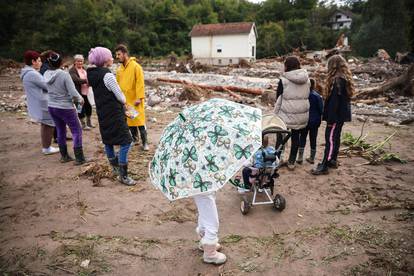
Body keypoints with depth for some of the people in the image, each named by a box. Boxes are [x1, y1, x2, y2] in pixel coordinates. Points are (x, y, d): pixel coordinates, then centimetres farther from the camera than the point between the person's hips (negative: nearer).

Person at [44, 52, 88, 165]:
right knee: (77, 131, 5)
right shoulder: (64, 74, -21)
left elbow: (51, 89, 8)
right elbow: (73, 93, -20)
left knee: (60, 131, 18)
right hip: (65, 108, -6)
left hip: (52, 107, 6)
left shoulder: (46, 74, -2)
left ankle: (64, 156, 29)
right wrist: (80, 100, -1)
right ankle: (79, 158, 6)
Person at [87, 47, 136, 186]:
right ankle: (123, 175, -4)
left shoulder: (92, 74, 6)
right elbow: (120, 96, -16)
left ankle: (115, 167, 34)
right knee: (125, 141, -6)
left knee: (108, 141, 18)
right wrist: (124, 102, 7)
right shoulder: (108, 76, -19)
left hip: (102, 113, 9)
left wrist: (120, 101, 10)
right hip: (114, 113, -9)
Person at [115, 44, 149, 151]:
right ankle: (134, 138, 26)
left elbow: (140, 83, -14)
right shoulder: (120, 69, 11)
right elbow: (118, 84, 14)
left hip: (135, 100, -6)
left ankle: (144, 142, 5)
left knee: (139, 121, -4)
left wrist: (139, 98, -19)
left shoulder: (135, 66, -9)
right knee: (129, 121, 12)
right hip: (124, 100, 6)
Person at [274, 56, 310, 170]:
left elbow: (278, 99, -7)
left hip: (286, 114, -4)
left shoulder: (284, 80, -11)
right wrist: (301, 108, 16)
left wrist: (276, 114, 2)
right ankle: (292, 161, 20)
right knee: (296, 136, 13)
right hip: (302, 114, 4)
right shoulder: (307, 80, 4)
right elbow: (307, 97, 9)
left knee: (281, 136, 11)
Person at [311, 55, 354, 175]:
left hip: (336, 115, -10)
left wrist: (331, 119, -20)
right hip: (342, 115, 10)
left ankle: (324, 166, -3)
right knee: (335, 137, 17)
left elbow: (334, 101, -22)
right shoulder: (345, 79, 13)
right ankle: (333, 160, 28)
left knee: (330, 138, -7)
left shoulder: (337, 80, -19)